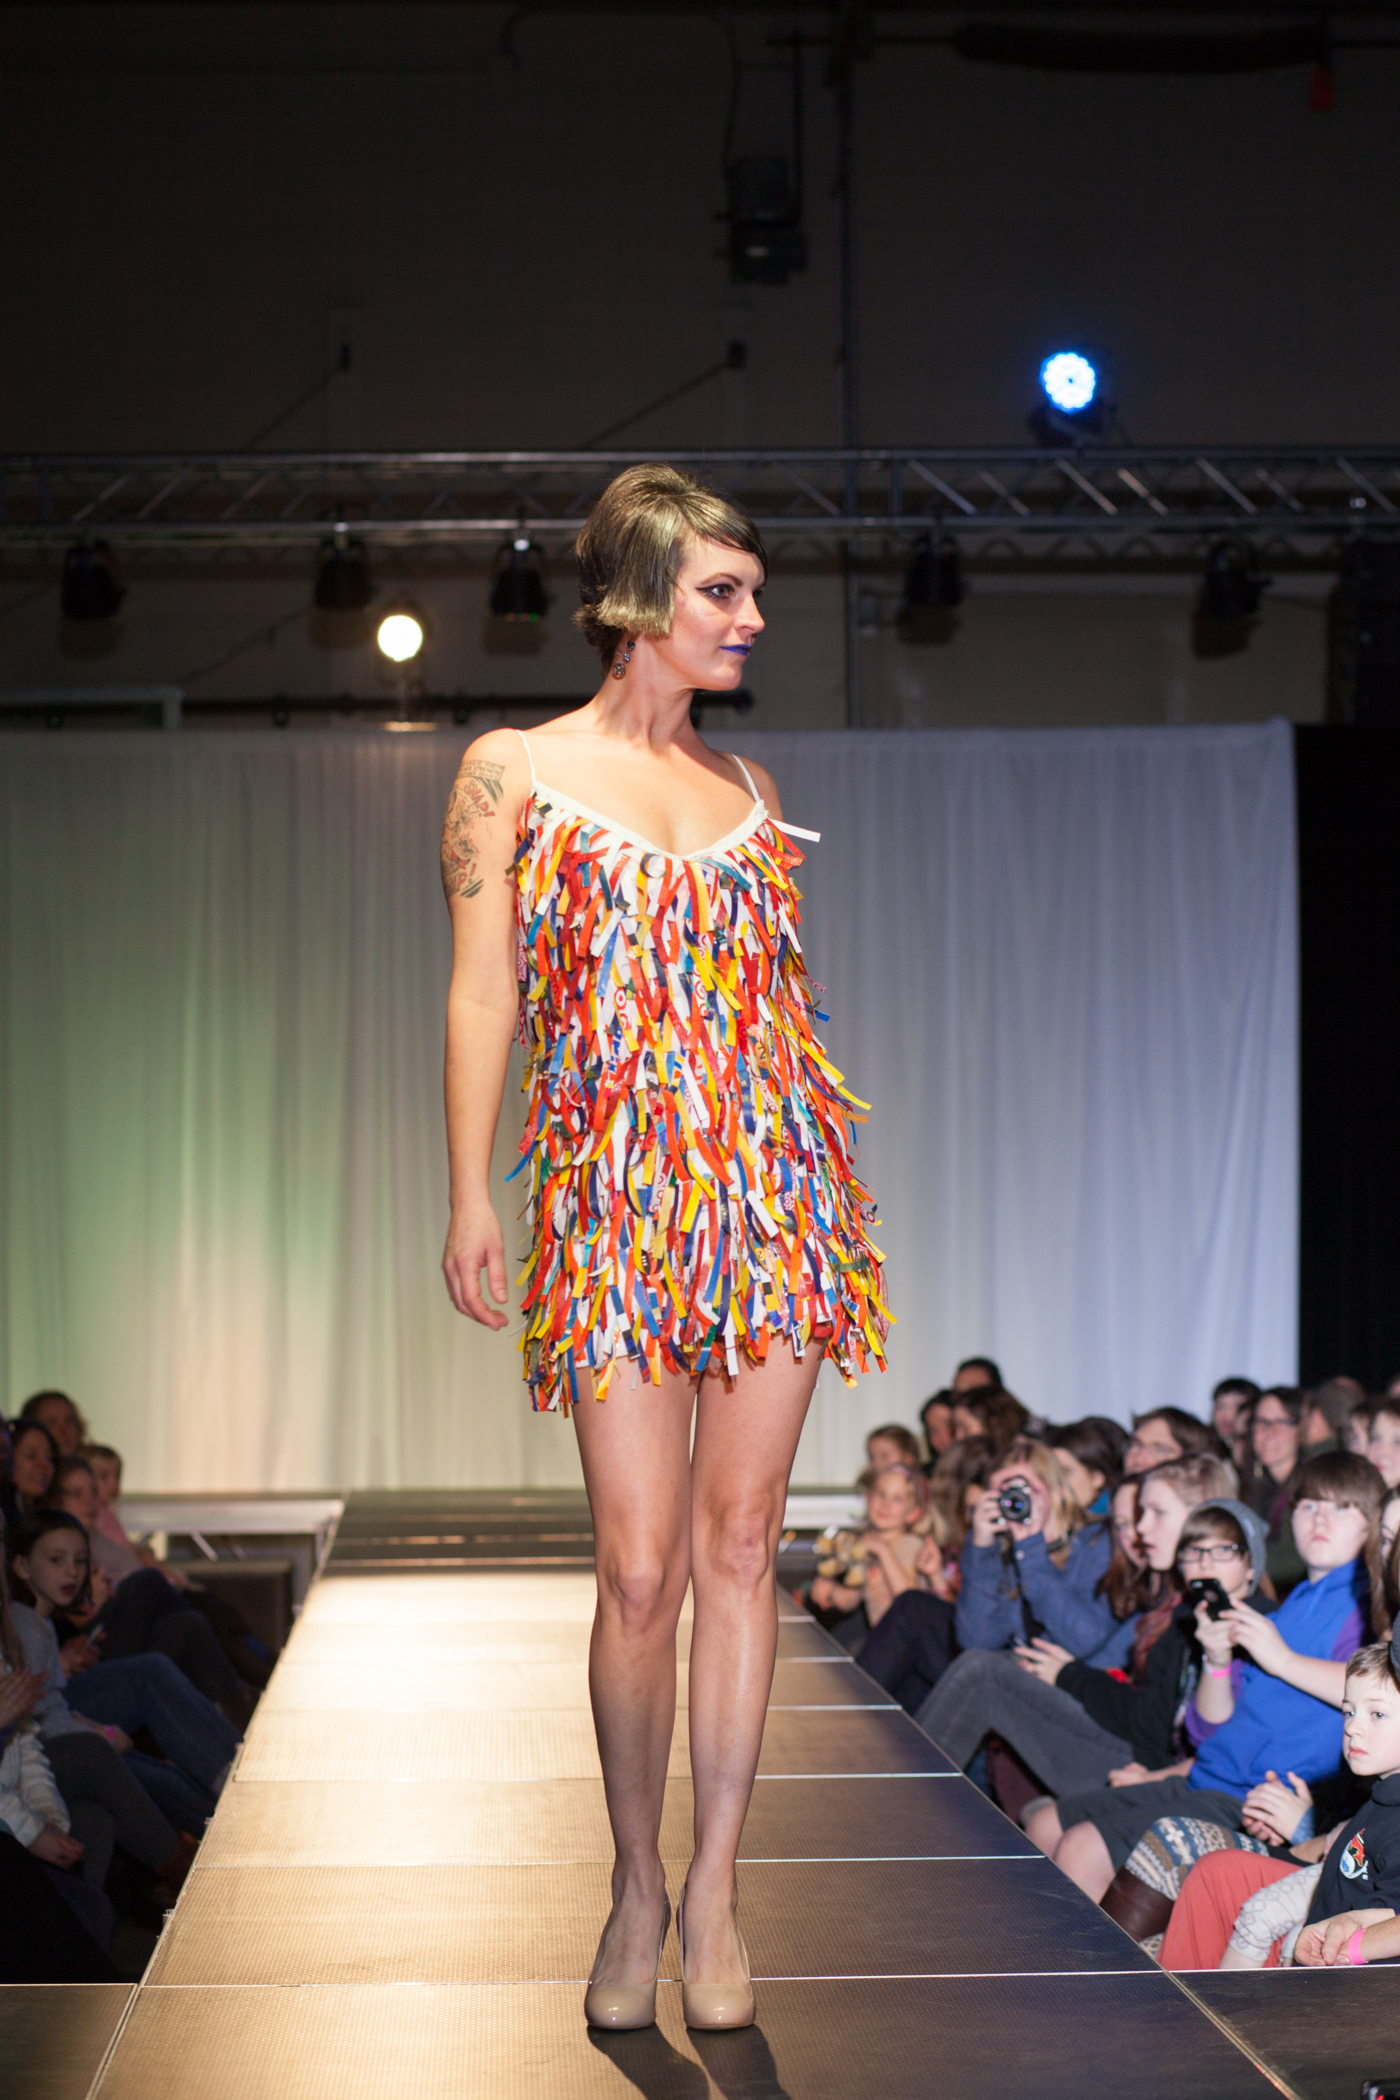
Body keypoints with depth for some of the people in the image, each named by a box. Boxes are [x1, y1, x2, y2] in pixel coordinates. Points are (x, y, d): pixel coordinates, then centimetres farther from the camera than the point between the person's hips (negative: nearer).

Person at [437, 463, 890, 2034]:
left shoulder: (742, 787, 16)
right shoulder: (512, 770, 4)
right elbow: (481, 990, 0)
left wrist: (819, 1164, 13)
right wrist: (469, 1196, -6)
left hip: (773, 1185, 3)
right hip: (613, 1198, -3)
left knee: (740, 1543, 2)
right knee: (640, 1567, -5)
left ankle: (715, 1888, 10)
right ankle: (636, 1888, 12)